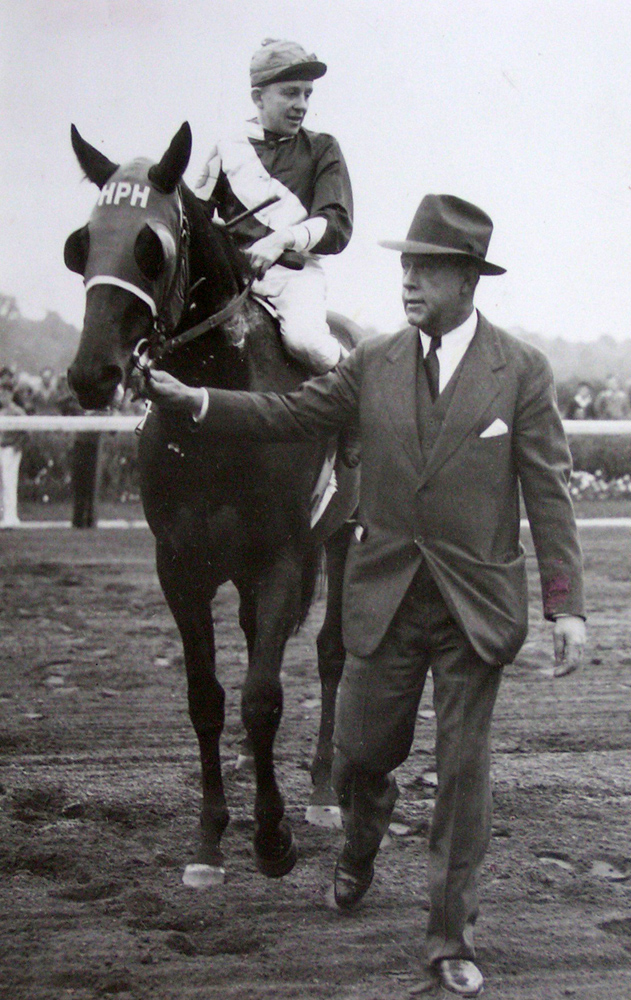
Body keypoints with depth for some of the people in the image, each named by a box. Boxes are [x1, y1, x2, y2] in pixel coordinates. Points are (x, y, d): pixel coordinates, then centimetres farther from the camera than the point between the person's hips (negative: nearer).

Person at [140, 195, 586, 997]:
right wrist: (192, 401, -8)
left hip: (477, 604, -2)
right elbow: (287, 415, 5)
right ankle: (360, 848, 45)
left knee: (464, 770, 4)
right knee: (359, 751, 10)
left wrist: (567, 604, -9)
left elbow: (549, 494, -5)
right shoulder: (374, 364, 3)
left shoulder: (522, 372, -5)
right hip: (385, 598, 2)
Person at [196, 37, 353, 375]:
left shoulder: (322, 150, 10)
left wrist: (284, 239, -19)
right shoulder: (229, 149, 15)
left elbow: (338, 226, -1)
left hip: (295, 271, -2)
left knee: (304, 337, -32)